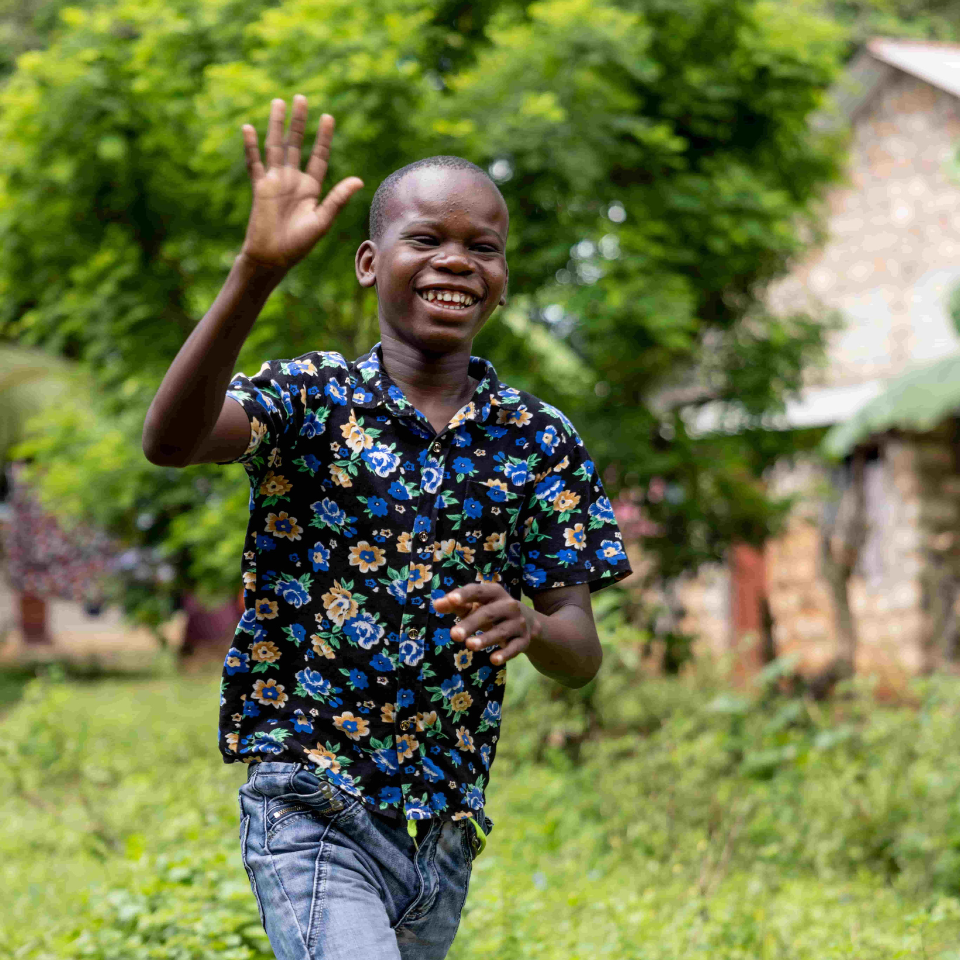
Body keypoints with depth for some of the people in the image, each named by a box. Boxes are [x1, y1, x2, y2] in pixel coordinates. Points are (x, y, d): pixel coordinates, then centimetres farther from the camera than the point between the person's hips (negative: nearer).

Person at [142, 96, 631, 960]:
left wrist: (528, 625, -20)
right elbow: (170, 441, -26)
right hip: (314, 810, -5)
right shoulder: (313, 397, -4)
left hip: (447, 828, 5)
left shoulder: (539, 440, 6)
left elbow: (582, 656, 4)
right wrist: (257, 271, -38)